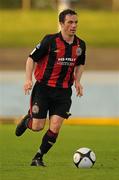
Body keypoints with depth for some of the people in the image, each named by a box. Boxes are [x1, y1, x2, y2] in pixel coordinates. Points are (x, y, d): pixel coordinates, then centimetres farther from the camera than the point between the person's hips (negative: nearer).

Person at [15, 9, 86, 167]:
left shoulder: (80, 45, 3)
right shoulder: (50, 41, -12)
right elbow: (32, 58, -4)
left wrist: (77, 81, 4)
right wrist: (28, 79, -16)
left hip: (63, 91, 3)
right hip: (43, 88, -3)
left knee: (55, 127, -8)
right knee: (37, 127, -3)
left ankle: (38, 158, 8)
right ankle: (27, 120, 34)